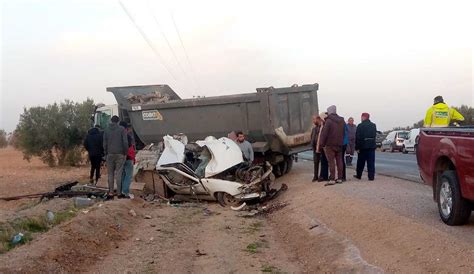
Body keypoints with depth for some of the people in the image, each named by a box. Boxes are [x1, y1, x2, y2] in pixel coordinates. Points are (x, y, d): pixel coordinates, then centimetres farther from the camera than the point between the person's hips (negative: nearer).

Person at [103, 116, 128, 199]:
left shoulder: (107, 130, 7)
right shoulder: (122, 129, -3)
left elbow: (105, 144, 7)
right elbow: (125, 142, -8)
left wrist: (106, 154, 12)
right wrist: (125, 153, 0)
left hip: (110, 154, 2)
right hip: (120, 154, -2)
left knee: (110, 174, 7)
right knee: (119, 173, -1)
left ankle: (111, 192, 5)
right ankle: (119, 192, -1)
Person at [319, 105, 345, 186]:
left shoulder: (329, 121, -12)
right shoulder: (342, 121, 10)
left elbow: (324, 133, -16)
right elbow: (344, 133, 14)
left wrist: (321, 144, -12)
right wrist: (342, 142, 16)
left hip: (330, 144, -7)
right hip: (339, 144, 7)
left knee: (331, 162, -6)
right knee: (339, 161, 10)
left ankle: (332, 179, -10)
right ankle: (340, 178, 13)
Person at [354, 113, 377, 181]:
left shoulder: (360, 126, -11)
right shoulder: (374, 125, 7)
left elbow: (358, 138, -12)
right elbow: (375, 135, 14)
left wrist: (357, 147, -8)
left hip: (363, 147, -4)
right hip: (372, 146, 4)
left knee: (361, 162, 10)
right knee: (371, 162, 3)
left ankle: (358, 175, 21)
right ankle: (371, 176, -1)